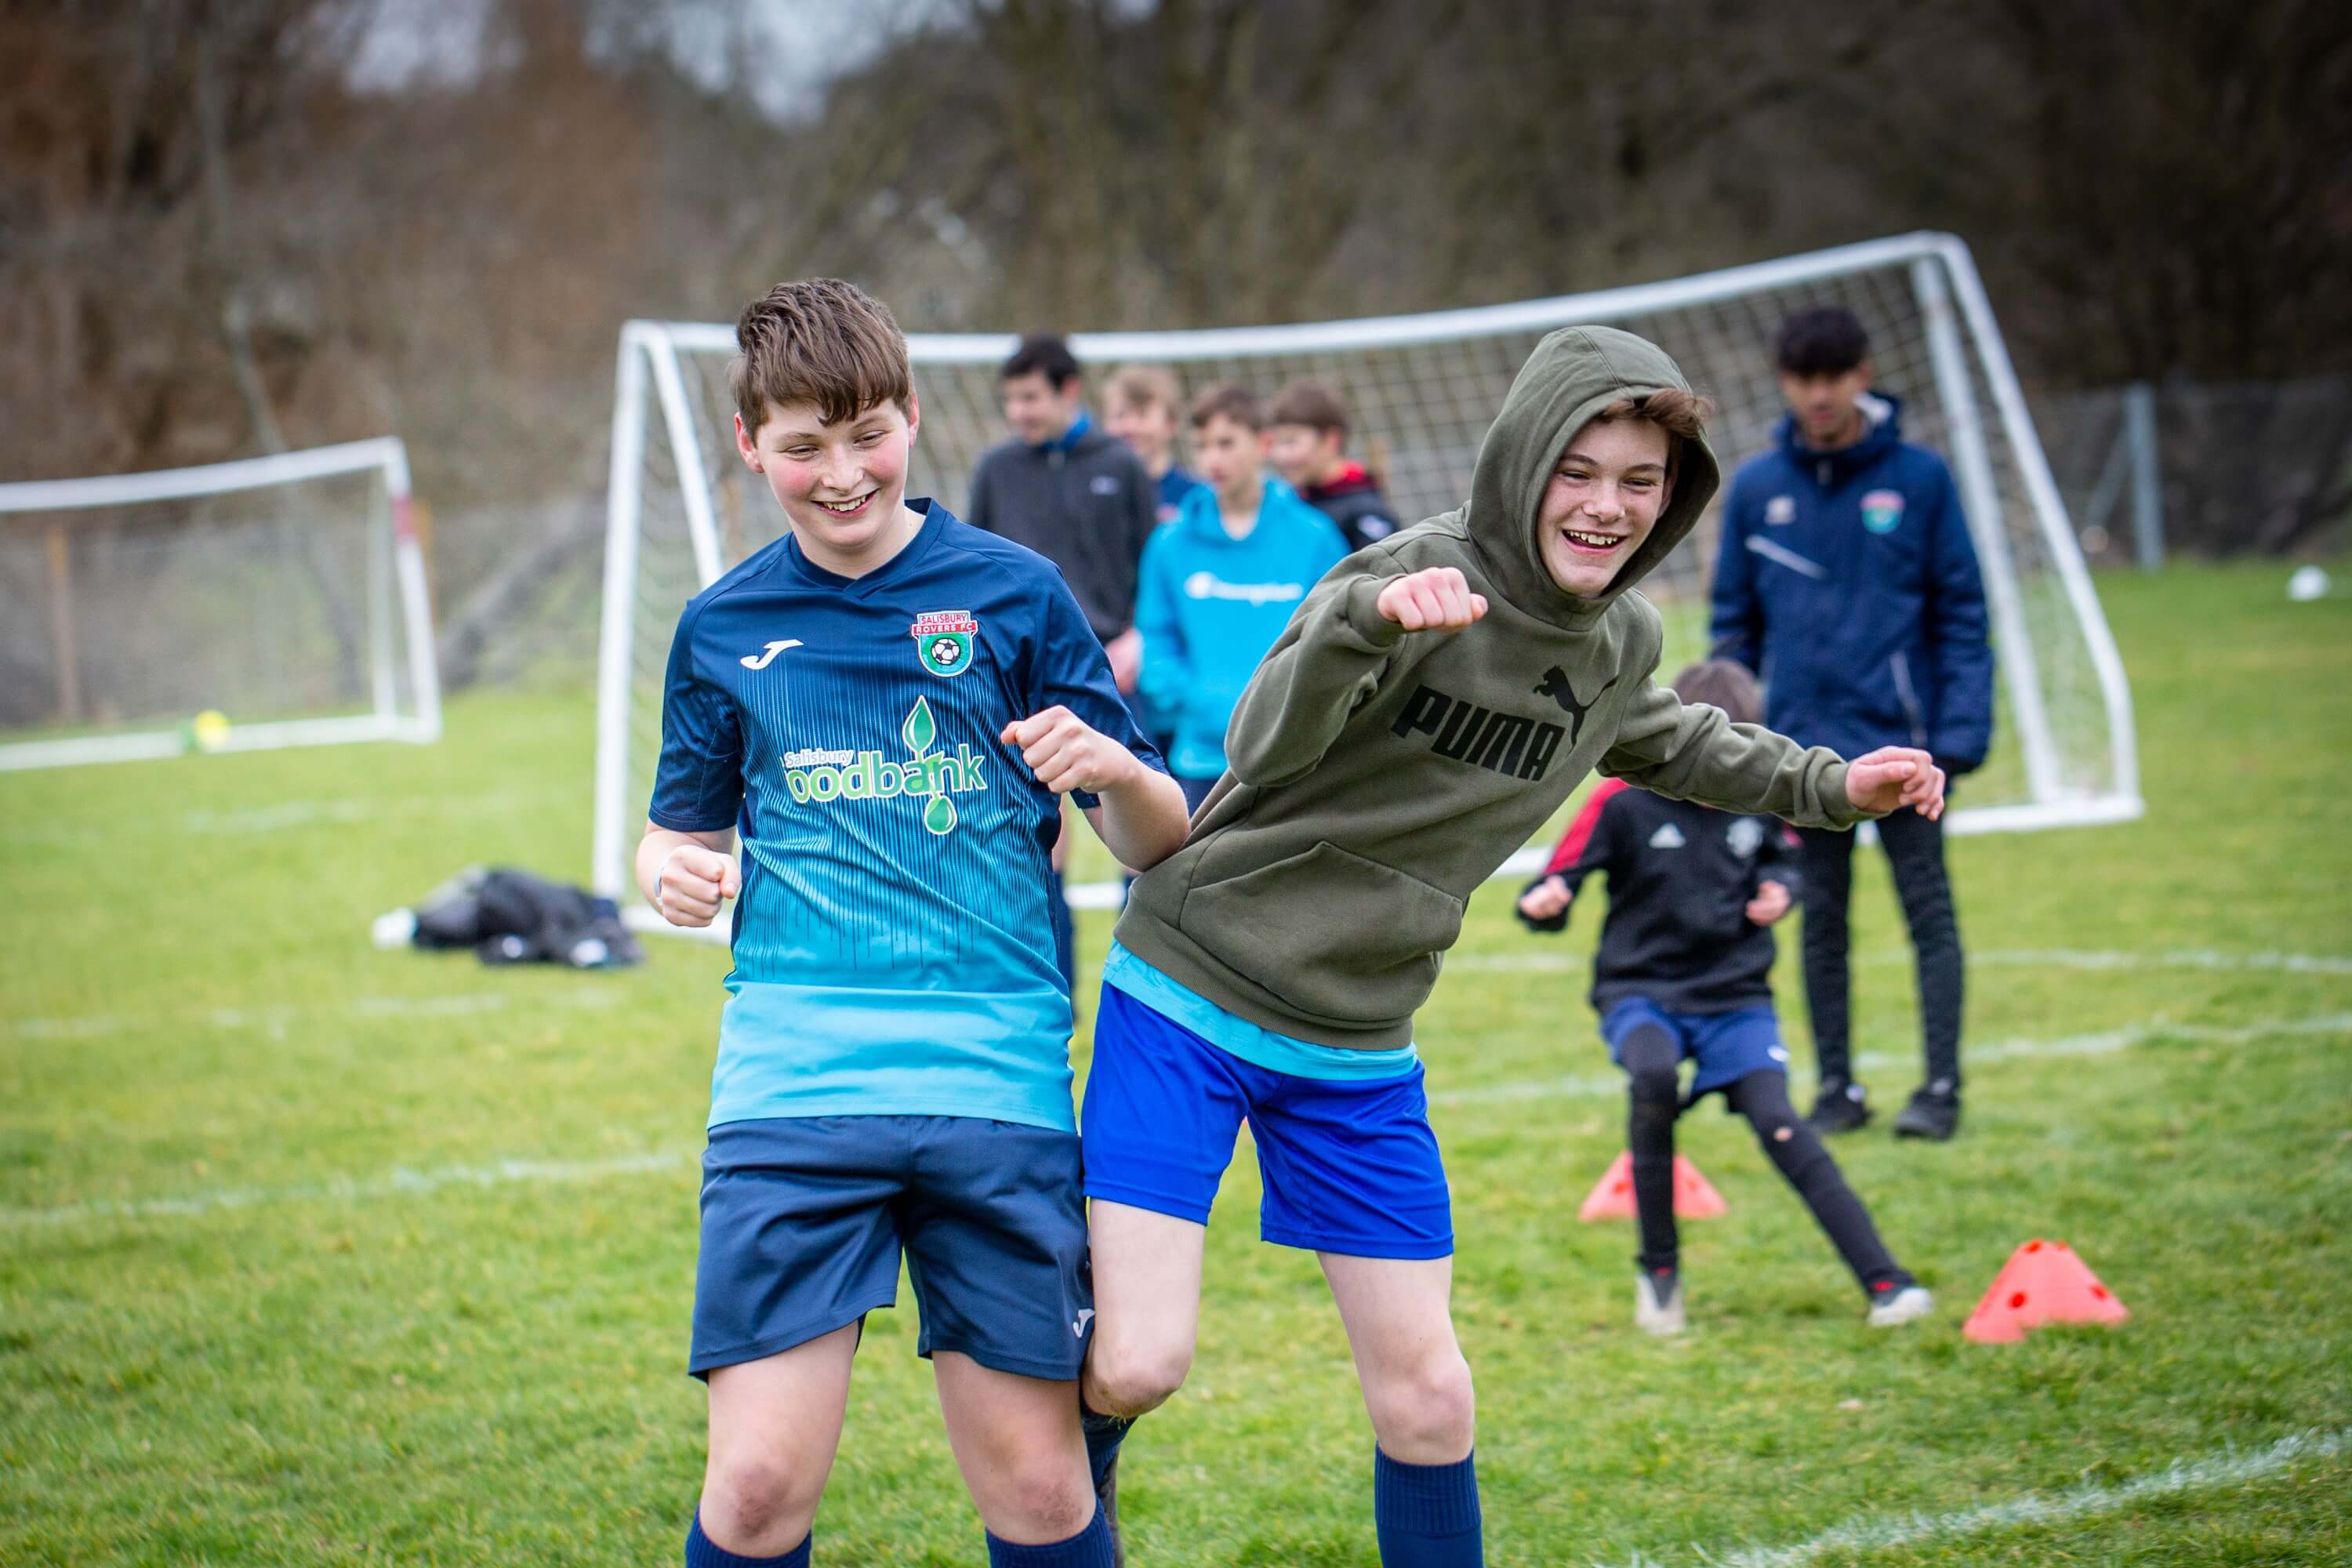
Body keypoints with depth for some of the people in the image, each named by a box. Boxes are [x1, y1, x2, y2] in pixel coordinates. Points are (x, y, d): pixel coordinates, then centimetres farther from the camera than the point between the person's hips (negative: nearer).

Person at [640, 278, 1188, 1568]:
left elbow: (1154, 844, 8)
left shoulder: (1013, 593, 6)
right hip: (790, 1084, 1)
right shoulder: (724, 627, 11)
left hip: (995, 1081, 0)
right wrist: (669, 872, -1)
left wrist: (1115, 771, -15)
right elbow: (682, 829, 22)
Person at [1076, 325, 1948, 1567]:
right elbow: (1267, 745, -33)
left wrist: (1826, 787, 20)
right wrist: (1367, 621, -50)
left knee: (1427, 1397, 5)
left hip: (1361, 1049, 6)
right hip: (1191, 997, -6)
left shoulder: (1622, 640, 4)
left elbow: (1662, 744, 29)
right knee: (1137, 1364, -14)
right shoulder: (1422, 572, -19)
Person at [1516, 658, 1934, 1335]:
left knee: (1779, 1122, -15)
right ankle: (1658, 1268, -15)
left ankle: (1883, 1279, -12)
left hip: (1734, 993, 2)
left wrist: (1779, 890, -2)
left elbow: (1784, 857, 20)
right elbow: (1559, 882, -11)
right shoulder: (1624, 801, -12)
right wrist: (1544, 904, -34)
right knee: (1653, 1077, -33)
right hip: (1640, 991, -2)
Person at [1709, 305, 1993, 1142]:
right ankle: (1837, 1087, 17)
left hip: (1899, 739, -2)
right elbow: (1735, 623, 9)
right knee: (1821, 921, 9)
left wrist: (1961, 730, -9)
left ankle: (1941, 1087, 3)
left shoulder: (1918, 478, -2)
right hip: (1802, 743, 3)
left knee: (1928, 910, -1)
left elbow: (1961, 612, -2)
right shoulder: (1756, 487, 4)